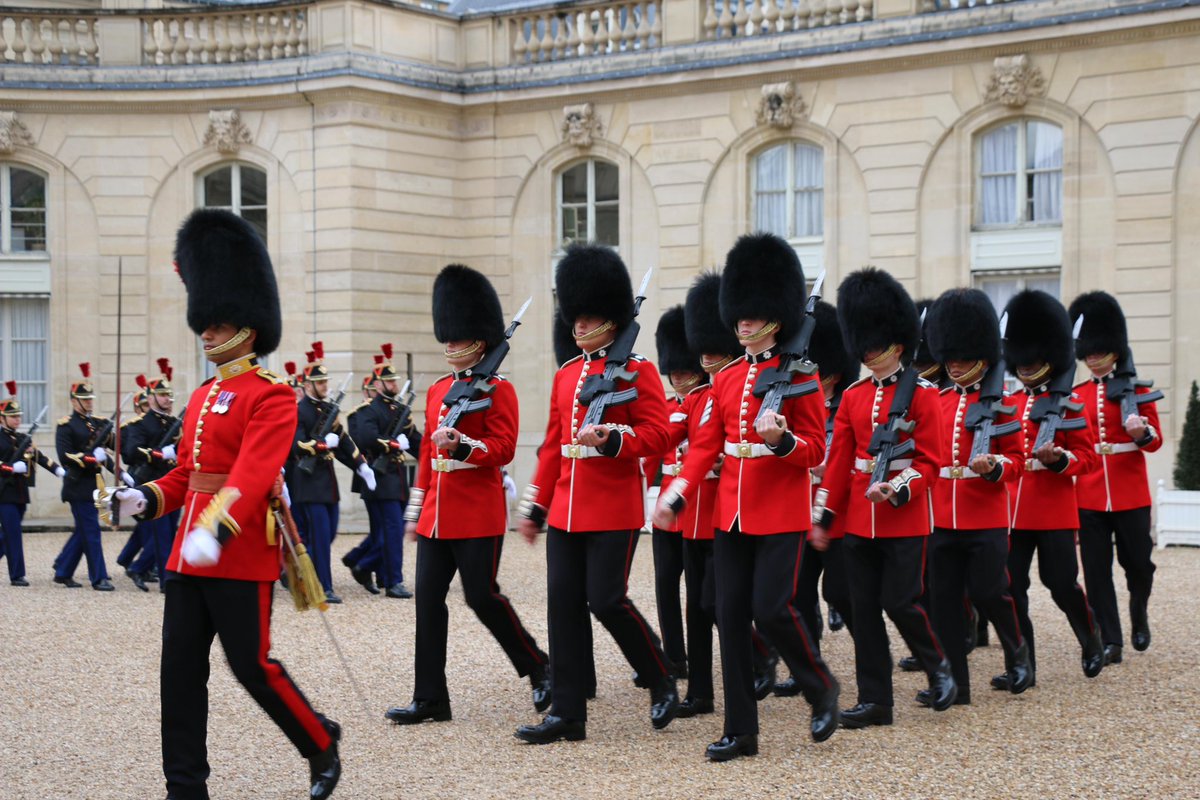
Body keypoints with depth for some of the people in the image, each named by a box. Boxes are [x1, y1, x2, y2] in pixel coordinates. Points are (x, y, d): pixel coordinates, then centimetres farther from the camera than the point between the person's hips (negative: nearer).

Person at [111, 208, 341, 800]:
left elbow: (253, 472, -23)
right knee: (181, 671, 5)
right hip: (189, 554, 8)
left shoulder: (271, 396, -9)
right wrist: (146, 499, 0)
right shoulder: (202, 397, 16)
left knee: (252, 664, -1)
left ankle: (322, 745, 20)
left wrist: (216, 530, -36)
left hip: (241, 555, -8)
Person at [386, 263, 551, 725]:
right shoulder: (437, 390, 15)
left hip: (478, 513, -7)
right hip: (437, 514, 7)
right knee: (428, 598, 2)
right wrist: (416, 510, 18)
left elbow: (503, 449, -12)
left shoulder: (498, 389, -5)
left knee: (482, 596, -4)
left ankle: (539, 669, 17)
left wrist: (461, 444, -28)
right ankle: (430, 699, 5)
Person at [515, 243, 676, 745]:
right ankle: (567, 714, 7)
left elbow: (657, 434, -12)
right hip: (566, 509, 7)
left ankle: (663, 682, 14)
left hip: (613, 509, -7)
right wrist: (535, 506, 17)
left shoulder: (636, 370, -4)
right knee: (564, 605, 3)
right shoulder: (566, 374, 15)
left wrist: (610, 437, -27)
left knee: (607, 600, -8)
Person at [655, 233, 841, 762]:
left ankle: (822, 688, 17)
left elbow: (815, 451, -6)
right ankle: (740, 732, 8)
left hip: (781, 516, -6)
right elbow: (705, 445, 10)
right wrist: (675, 497, -1)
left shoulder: (800, 377, -4)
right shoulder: (726, 380, 11)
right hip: (732, 515, 6)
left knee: (772, 609, -10)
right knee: (731, 617, 2)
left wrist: (781, 439, -26)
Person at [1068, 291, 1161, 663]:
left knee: (1137, 562, 5)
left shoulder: (1136, 390, 2)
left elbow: (1155, 442, -1)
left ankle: (1139, 610, 35)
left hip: (1130, 494, -2)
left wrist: (1141, 432, -22)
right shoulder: (1074, 396, 8)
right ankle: (1110, 641, 6)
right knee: (1096, 570, 0)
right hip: (1089, 496, 2)